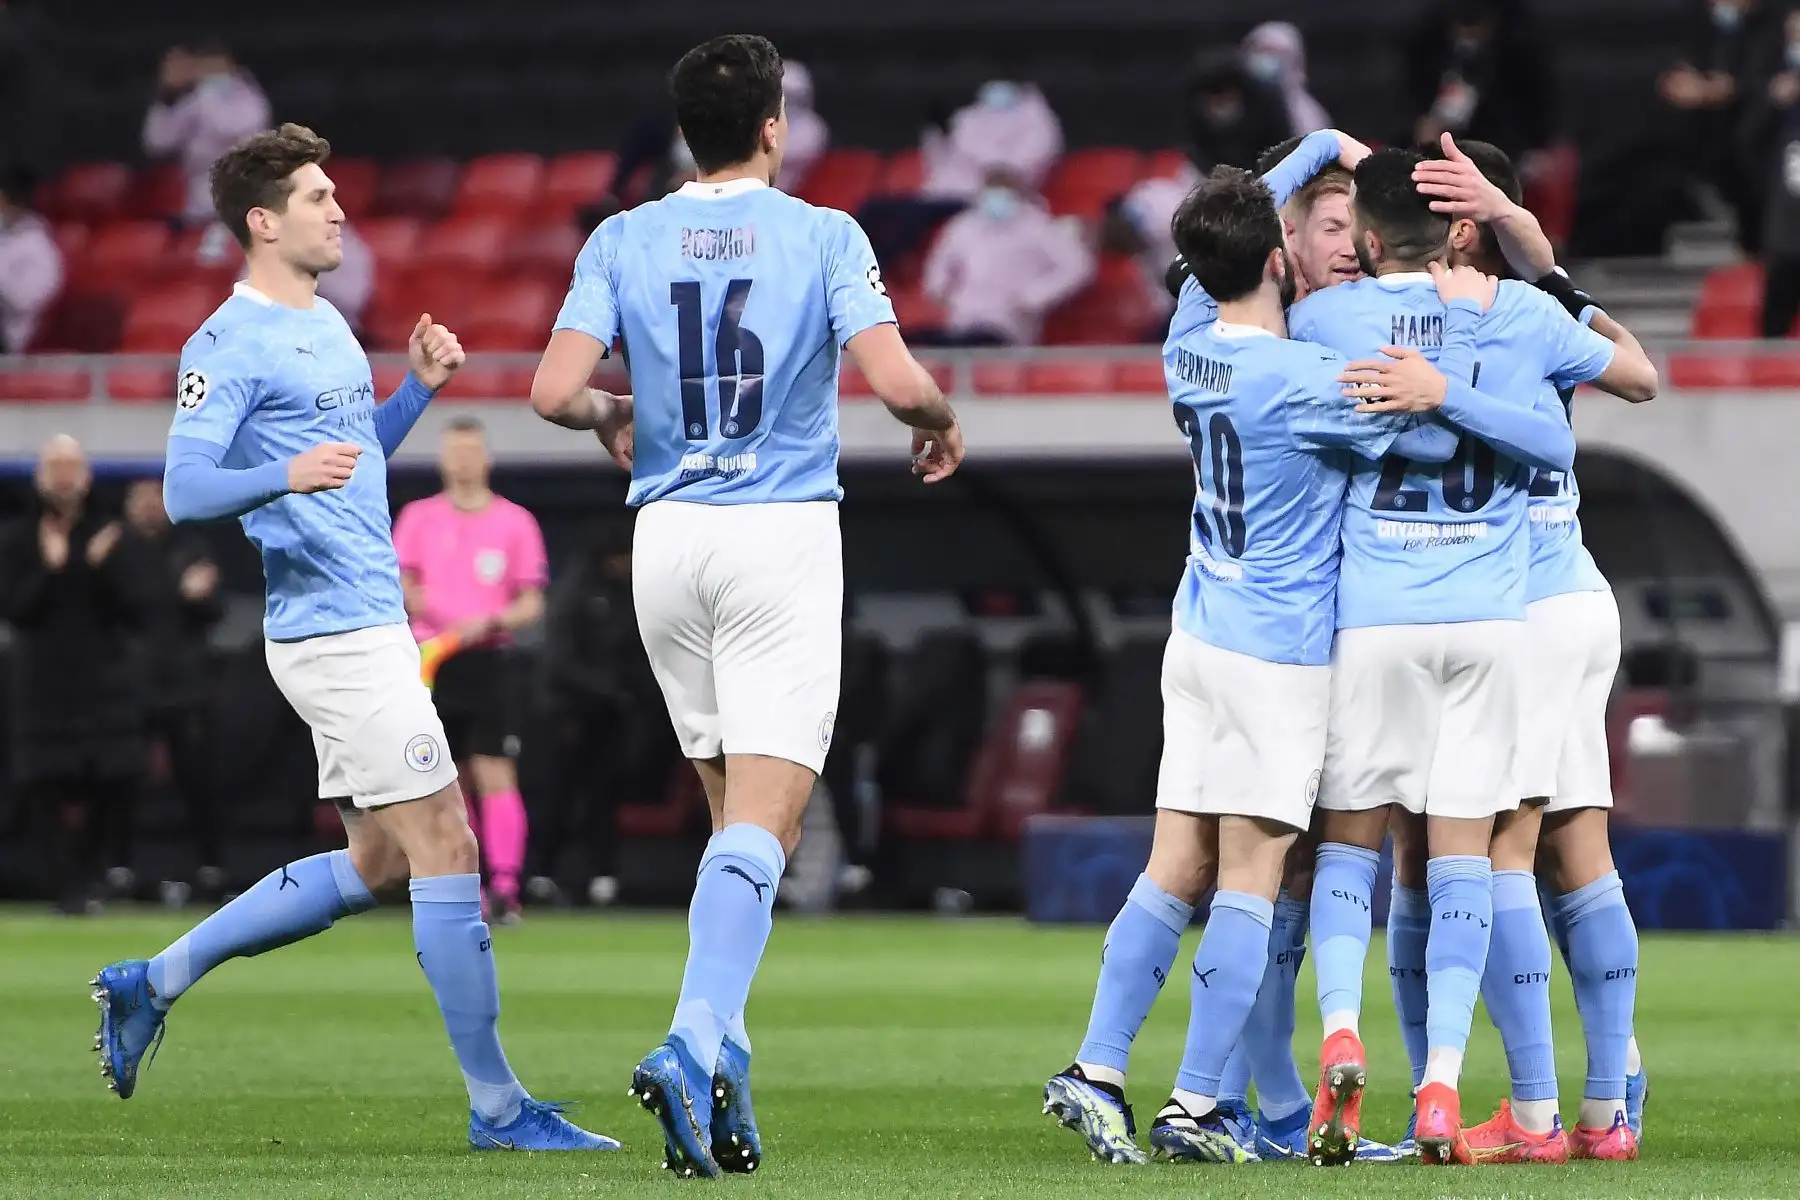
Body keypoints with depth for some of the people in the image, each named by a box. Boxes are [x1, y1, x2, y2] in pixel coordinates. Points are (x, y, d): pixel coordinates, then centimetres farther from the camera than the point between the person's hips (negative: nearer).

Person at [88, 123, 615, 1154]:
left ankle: (153, 982, 23)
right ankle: (498, 1106, -4)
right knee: (446, 848, -9)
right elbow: (185, 490, -16)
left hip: (373, 624, 10)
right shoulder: (231, 345, -11)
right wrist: (286, 475, -33)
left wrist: (420, 389, 13)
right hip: (336, 632, -10)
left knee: (379, 863, 14)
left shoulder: (328, 325, 17)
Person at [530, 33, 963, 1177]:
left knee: (736, 814, 16)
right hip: (787, 535, -4)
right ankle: (695, 1043, -26)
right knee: (763, 824, -8)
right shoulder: (823, 236, -3)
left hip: (668, 534, 4)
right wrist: (943, 423, 9)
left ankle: (721, 1056, 11)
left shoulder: (623, 241, 4)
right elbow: (894, 377, -13)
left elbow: (556, 388, -6)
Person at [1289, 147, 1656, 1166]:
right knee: (1462, 854, 2)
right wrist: (1582, 311, 38)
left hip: (1373, 621, -1)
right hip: (1490, 622, 1)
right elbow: (1643, 378, 20)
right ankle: (1442, 1087, -6)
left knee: (1350, 839, 10)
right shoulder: (1521, 315, 4)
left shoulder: (1323, 319, 0)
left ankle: (1341, 1029, -14)